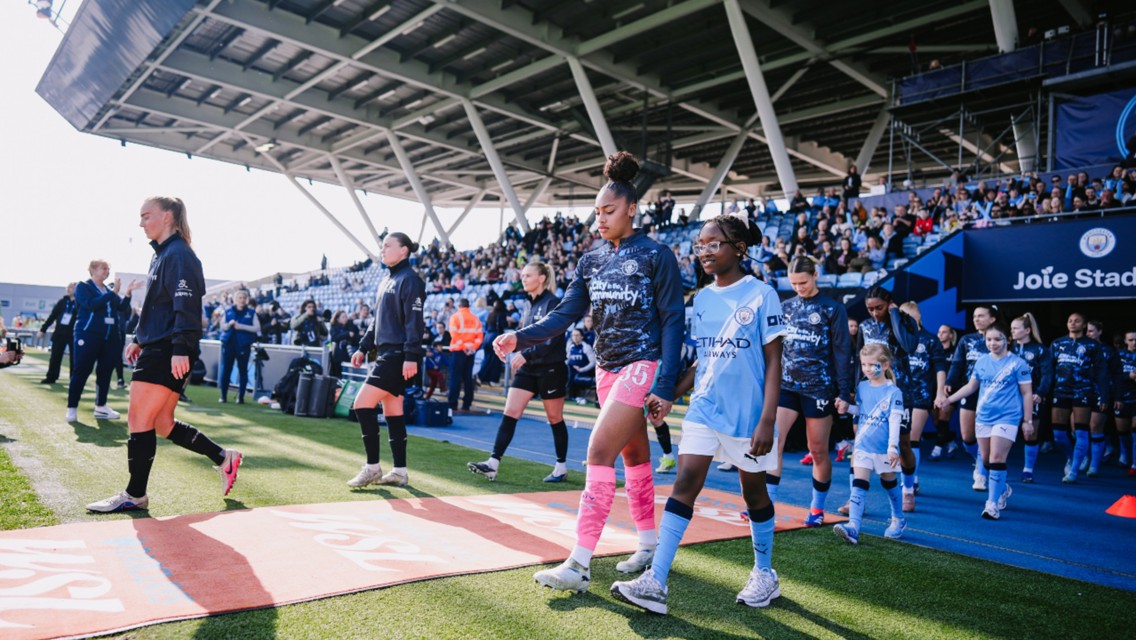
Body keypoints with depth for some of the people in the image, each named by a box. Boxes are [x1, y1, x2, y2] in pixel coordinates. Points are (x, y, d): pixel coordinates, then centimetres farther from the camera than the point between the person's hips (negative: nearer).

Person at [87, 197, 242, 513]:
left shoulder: (179, 254, -11)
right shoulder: (161, 255, 20)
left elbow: (186, 307, -21)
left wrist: (180, 349, -28)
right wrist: (139, 339, 25)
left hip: (169, 354, -10)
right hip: (156, 349, 10)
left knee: (140, 420, -3)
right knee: (162, 423, 11)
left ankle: (134, 495, 8)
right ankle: (224, 458, 17)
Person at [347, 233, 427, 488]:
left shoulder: (409, 279, -10)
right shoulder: (387, 280, 18)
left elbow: (414, 321, -17)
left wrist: (411, 356, -23)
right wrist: (363, 348, 18)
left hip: (398, 356, -10)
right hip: (386, 353, 10)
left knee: (362, 404, -11)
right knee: (392, 412, 10)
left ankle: (372, 467, -1)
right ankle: (399, 472, 15)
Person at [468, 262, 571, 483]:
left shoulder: (552, 303, -11)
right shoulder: (531, 305, 13)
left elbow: (552, 339, -21)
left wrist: (526, 355, -24)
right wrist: (520, 358, 14)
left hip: (550, 369, -7)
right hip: (528, 368, 7)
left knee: (555, 419, 4)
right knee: (510, 413, -3)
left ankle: (561, 468, 19)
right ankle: (493, 464, -4)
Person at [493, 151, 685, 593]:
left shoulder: (657, 256, -7)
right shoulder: (591, 260, 10)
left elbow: (673, 321, -9)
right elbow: (566, 313, 4)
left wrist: (665, 386, -15)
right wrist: (521, 338, -12)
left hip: (642, 366, -7)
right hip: (606, 368, 7)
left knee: (599, 452, -15)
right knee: (633, 458, 14)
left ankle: (579, 565, -12)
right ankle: (649, 546, 27)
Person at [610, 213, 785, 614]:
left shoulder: (761, 294, -9)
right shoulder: (702, 298, 7)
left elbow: (773, 362, -10)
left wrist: (767, 420, -16)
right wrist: (670, 394, 6)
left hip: (747, 413, -4)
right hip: (704, 408, 4)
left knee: (754, 491, 11)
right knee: (685, 483, -5)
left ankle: (765, 575, 32)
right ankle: (655, 583, -6)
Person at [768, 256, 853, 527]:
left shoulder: (832, 309, -1)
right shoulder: (786, 307, 10)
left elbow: (842, 352, -3)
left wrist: (844, 393, -7)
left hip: (819, 389, -3)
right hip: (786, 386, 3)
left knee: (818, 451, 6)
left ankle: (817, 508, 23)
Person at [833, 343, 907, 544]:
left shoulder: (893, 392, -9)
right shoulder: (861, 388, 4)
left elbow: (895, 420, -14)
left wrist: (893, 447, -19)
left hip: (884, 448, -3)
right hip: (863, 446, 3)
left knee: (890, 483, 16)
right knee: (858, 485, -7)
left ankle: (898, 520, 38)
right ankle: (853, 527, -15)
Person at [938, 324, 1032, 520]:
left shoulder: (1017, 363, -5)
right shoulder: (982, 361, 7)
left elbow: (1027, 393, -2)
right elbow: (971, 386, 16)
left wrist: (1027, 421, -3)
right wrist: (949, 399, 6)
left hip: (1007, 417, -5)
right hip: (983, 417, 5)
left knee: (996, 458, -12)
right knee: (986, 460, 11)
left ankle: (993, 504, -5)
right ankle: (1003, 489, 38)